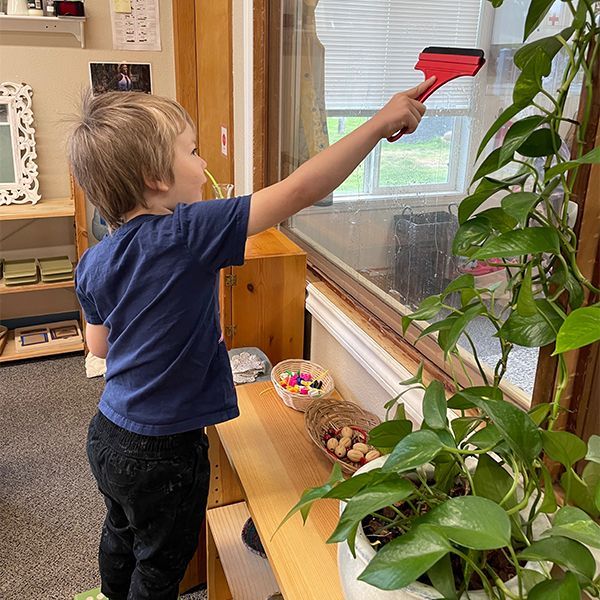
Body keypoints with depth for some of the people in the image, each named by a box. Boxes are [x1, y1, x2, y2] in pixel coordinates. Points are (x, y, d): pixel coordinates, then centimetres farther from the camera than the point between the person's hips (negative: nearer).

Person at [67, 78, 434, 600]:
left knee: (122, 536, 33)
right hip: (163, 454, -7)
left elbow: (99, 345, 7)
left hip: (108, 435, 7)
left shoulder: (93, 263, -6)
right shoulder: (186, 234, -28)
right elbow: (298, 192, -30)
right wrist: (380, 123, -23)